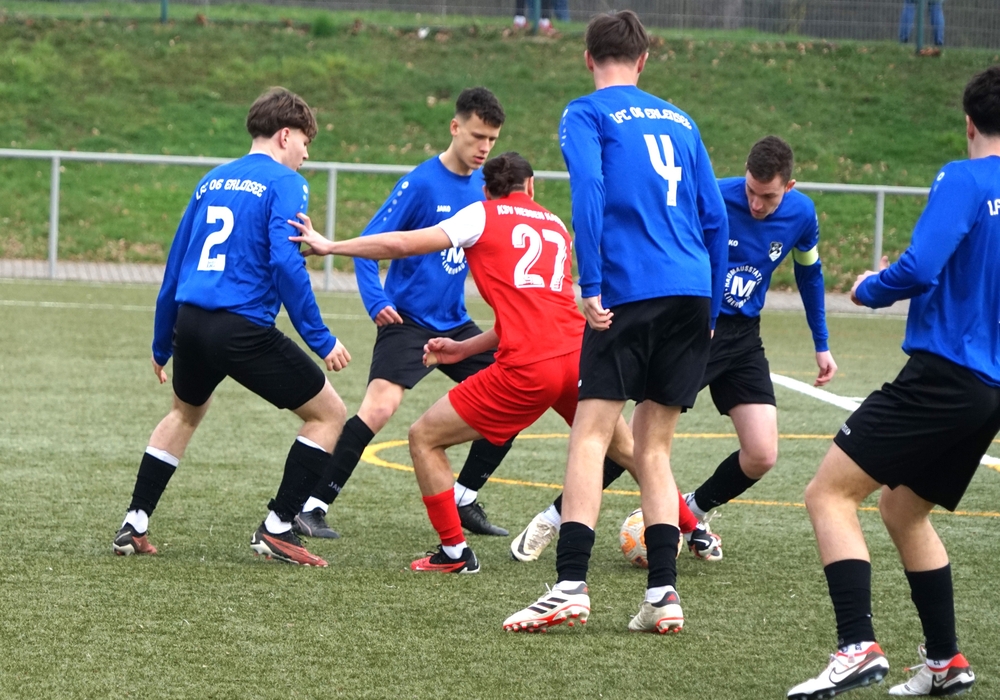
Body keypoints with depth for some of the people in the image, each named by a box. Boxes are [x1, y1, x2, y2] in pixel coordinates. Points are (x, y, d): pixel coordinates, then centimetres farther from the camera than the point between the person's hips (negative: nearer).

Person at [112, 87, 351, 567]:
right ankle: (277, 529, 2)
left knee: (185, 412, 34)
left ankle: (135, 526, 28)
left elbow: (175, 264, 21)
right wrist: (320, 339, -14)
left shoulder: (213, 182, 18)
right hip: (243, 327, -7)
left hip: (190, 322, 7)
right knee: (329, 415, 7)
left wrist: (162, 344, 30)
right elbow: (285, 262, -16)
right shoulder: (284, 183, -3)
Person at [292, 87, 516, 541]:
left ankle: (464, 501, 19)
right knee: (379, 407, -23)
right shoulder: (421, 184, -14)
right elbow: (368, 244, -14)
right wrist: (377, 302, -25)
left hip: (455, 323, 7)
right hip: (408, 321, -7)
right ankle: (312, 507, -17)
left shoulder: (484, 186, 5)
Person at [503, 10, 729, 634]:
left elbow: (588, 193, -12)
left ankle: (571, 586, -18)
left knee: (591, 437, -6)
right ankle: (664, 595, 1)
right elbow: (715, 219, 18)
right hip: (692, 292, 5)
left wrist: (592, 288, -12)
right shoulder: (679, 121, 21)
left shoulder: (586, 115, 5)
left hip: (630, 293, -5)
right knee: (653, 447, 10)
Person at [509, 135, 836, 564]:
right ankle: (552, 520, 0)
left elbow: (809, 273, 15)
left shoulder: (801, 215, -4)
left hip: (742, 336, 4)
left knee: (762, 455, -8)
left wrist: (821, 345, 20)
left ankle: (693, 514, 19)